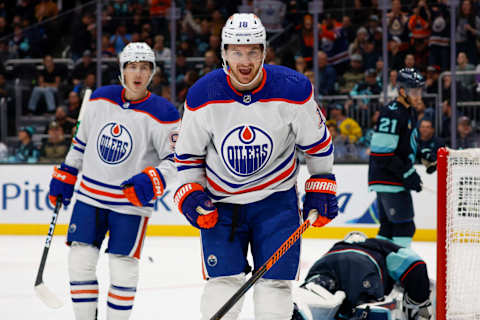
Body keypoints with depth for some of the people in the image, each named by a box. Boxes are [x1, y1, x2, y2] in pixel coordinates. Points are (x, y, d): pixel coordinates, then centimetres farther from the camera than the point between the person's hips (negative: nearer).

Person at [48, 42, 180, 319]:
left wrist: (152, 181, -27)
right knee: (80, 262, 1)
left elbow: (176, 160, -10)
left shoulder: (162, 114, -12)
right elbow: (82, 140, 16)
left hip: (131, 203, -4)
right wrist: (65, 176, 17)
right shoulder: (101, 99, 2)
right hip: (90, 196, 4)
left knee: (123, 268, -4)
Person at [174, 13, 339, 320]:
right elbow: (188, 153, 3)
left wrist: (321, 187, 3)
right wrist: (190, 194, -9)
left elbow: (318, 142, 1)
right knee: (224, 280, -4)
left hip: (276, 199, 0)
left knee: (275, 281, -2)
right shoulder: (202, 96, -13)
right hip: (221, 201, 0)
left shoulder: (294, 89, -15)